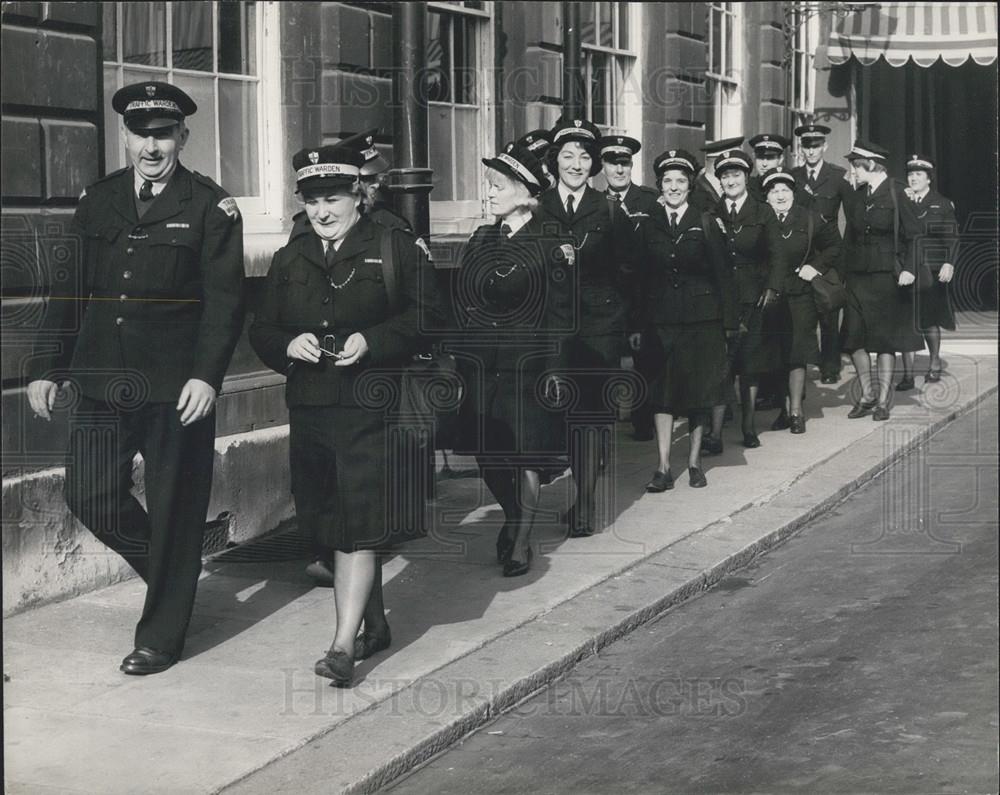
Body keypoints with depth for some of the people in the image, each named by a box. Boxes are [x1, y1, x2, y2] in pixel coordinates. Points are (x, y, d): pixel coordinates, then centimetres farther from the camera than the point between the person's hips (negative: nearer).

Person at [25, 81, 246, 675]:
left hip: (177, 389, -4)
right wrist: (47, 368, 7)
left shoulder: (211, 208, -3)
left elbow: (225, 300, -7)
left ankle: (161, 637, 16)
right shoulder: (97, 201, 11)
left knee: (173, 511, 3)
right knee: (89, 494, 3)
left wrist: (207, 375, -18)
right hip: (104, 383, 4)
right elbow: (69, 291, 13)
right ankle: (168, 574, 28)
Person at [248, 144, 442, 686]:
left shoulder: (396, 249, 2)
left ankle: (344, 646, -13)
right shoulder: (289, 260, 15)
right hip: (311, 407, 5)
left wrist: (371, 341, -17)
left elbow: (425, 315, -4)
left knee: (359, 525, -12)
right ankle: (374, 624, 29)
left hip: (372, 404, -5)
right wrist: (289, 345, -9)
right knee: (329, 526, 11)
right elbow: (261, 330, 13)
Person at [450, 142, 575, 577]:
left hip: (526, 364, -5)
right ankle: (512, 515, 34)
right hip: (480, 363, 5)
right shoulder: (481, 239, 10)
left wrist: (555, 369, -10)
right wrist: (456, 357, 4)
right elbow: (461, 300, 10)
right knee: (486, 453, 8)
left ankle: (521, 541, 12)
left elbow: (560, 311, -7)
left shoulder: (551, 242, -6)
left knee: (526, 455, 0)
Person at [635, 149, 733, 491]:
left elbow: (720, 273, 1)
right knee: (662, 390, -4)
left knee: (699, 389, 5)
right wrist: (638, 324, 0)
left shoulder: (705, 223, 3)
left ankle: (694, 461, 16)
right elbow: (642, 276, 6)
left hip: (701, 317, -1)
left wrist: (725, 321, -5)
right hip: (661, 318, 1)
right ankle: (663, 467, -4)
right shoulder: (648, 225, 7)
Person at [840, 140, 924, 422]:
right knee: (854, 339, 1)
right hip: (858, 277, 5)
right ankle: (867, 395, 15)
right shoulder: (857, 197, 9)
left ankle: (882, 401, 9)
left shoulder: (897, 195, -8)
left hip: (887, 277, -5)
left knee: (885, 340, 1)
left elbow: (913, 236, -8)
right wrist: (845, 274, 7)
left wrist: (909, 269, -18)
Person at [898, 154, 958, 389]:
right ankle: (908, 373, -1)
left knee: (930, 320, 7)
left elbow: (951, 237, -1)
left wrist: (949, 263, -13)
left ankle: (935, 363, 30)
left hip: (930, 272, -1)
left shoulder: (942, 204, 4)